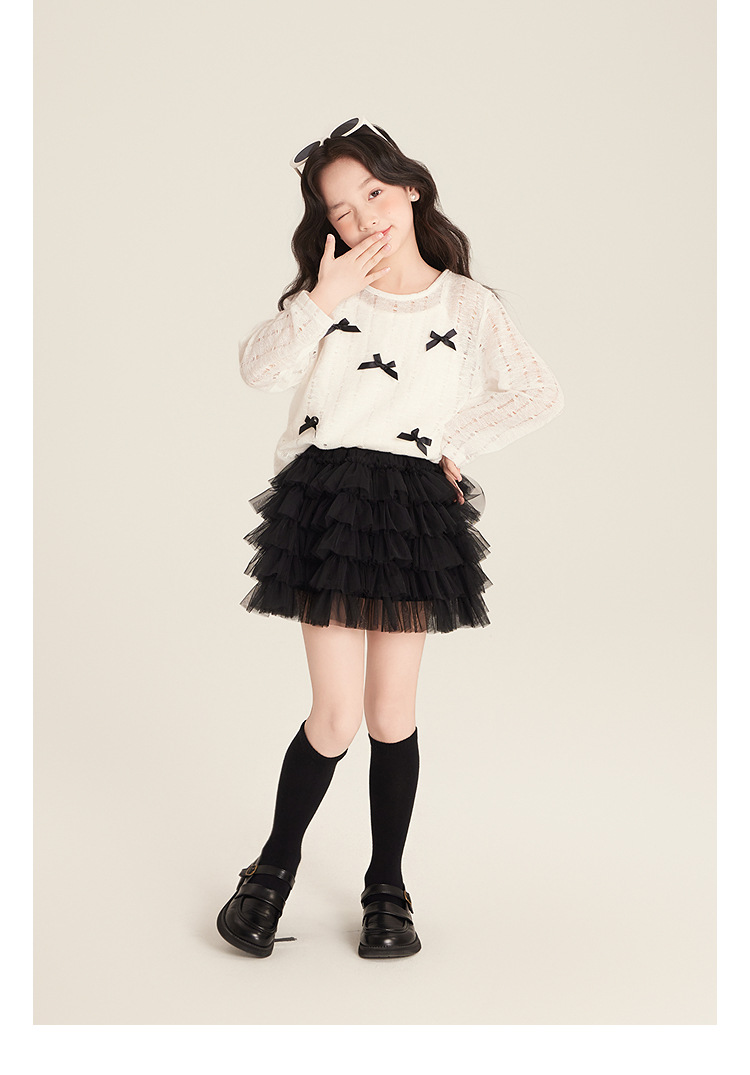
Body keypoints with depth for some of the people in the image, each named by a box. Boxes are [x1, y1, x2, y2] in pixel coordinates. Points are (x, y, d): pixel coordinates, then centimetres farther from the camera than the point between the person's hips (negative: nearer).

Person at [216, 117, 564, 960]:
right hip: (326, 501, 0)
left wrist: (455, 443, 1)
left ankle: (387, 889, 23)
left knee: (392, 715, 4)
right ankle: (275, 867, 20)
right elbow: (259, 370, -5)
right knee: (336, 717, -5)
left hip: (413, 508, 0)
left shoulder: (464, 303, 8)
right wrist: (323, 298, -12)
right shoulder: (327, 291, 10)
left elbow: (540, 397, 6)